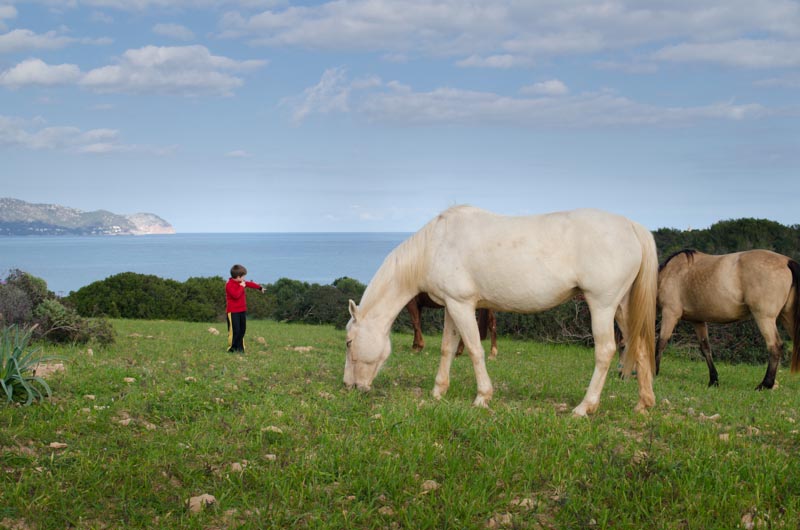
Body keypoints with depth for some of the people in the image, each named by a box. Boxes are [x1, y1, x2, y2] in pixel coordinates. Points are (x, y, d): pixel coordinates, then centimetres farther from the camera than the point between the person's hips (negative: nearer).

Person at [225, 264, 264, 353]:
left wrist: (260, 288, 40)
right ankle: (232, 348, 1)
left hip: (242, 310, 9)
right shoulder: (229, 285, -16)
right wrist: (241, 286, -19)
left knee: (242, 330, 10)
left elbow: (250, 284, 27)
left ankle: (240, 347, 18)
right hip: (233, 312, -9)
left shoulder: (241, 283, 10)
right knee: (234, 330, -9)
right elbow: (236, 295, -28)